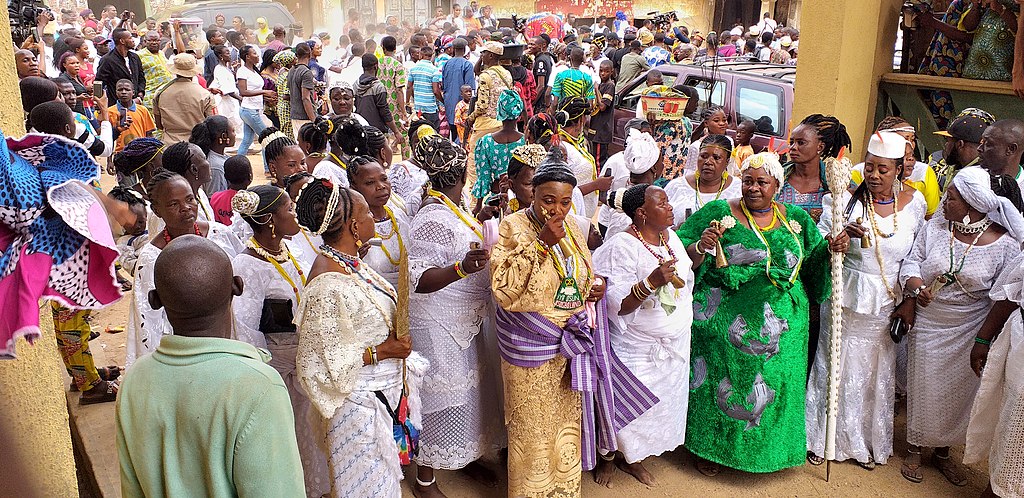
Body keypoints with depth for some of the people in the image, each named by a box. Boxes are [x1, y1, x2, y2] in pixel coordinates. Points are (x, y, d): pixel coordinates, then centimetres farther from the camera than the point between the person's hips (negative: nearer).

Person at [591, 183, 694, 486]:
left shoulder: (670, 236, 3)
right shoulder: (622, 246, -21)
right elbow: (618, 305, -26)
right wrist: (652, 281, -36)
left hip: (674, 345, 7)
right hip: (636, 349, -7)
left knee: (662, 403, 16)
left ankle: (631, 458, 38)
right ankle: (608, 458, 33)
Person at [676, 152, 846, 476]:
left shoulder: (796, 219, 8)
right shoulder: (719, 213, -2)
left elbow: (815, 262, 15)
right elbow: (683, 255, -4)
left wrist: (833, 248, -4)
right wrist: (701, 247, -24)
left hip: (783, 326, 3)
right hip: (726, 324, -3)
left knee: (775, 384, 11)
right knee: (722, 382, 5)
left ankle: (767, 448, 34)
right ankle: (711, 448, 26)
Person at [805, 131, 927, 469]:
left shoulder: (914, 202, -1)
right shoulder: (845, 198, -9)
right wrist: (842, 235, -27)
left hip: (888, 306, 2)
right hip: (847, 300, -2)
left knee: (878, 371, 13)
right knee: (836, 365, 7)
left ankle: (868, 442, 32)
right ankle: (823, 438, 25)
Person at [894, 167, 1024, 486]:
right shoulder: (935, 227, -8)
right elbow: (912, 262, -3)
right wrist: (916, 288, -24)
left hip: (969, 332, -1)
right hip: (927, 324, 1)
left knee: (958, 390, 13)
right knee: (922, 386, 11)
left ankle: (943, 452, 35)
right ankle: (914, 451, 30)